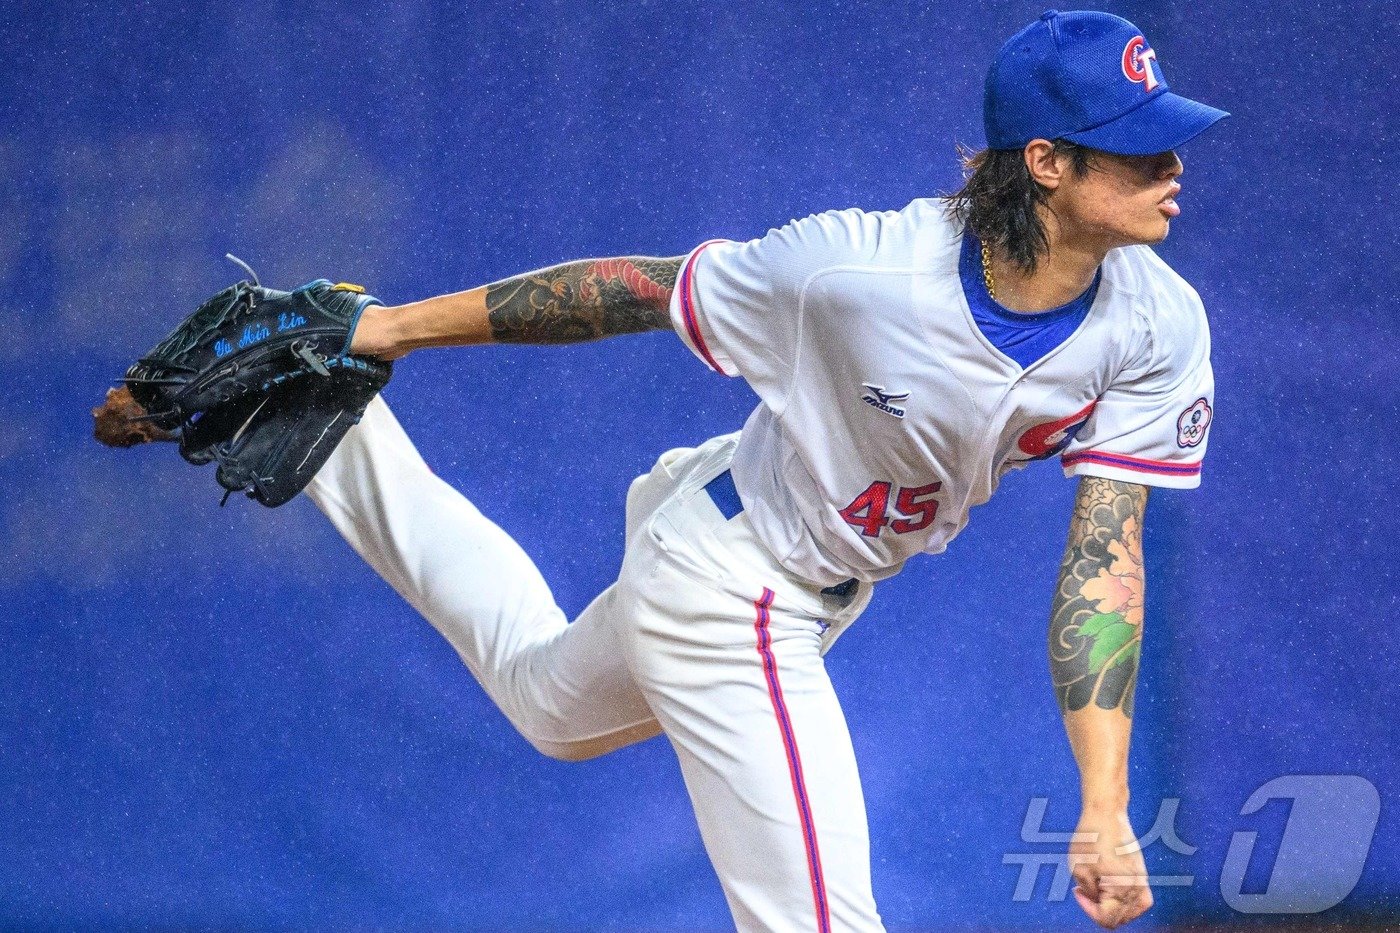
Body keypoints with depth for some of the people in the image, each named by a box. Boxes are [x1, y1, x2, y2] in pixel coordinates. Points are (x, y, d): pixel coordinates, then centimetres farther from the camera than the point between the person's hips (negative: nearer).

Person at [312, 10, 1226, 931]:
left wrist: (1105, 812, -28)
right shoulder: (860, 266, -34)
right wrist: (403, 326, -7)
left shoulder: (1159, 328, -23)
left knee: (548, 701, 32)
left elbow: (1104, 561, -20)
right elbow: (634, 289, -19)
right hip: (730, 596, -6)